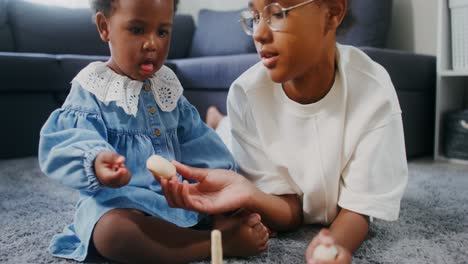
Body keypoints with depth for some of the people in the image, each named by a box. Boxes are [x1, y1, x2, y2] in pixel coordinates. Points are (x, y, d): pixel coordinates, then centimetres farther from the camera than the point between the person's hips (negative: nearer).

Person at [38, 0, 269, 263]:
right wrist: (96, 161, -40)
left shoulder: (167, 84, 11)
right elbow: (70, 140, -17)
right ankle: (222, 243, -29)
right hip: (120, 196, -5)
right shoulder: (92, 89, -5)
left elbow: (196, 140, 12)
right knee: (112, 232, -38)